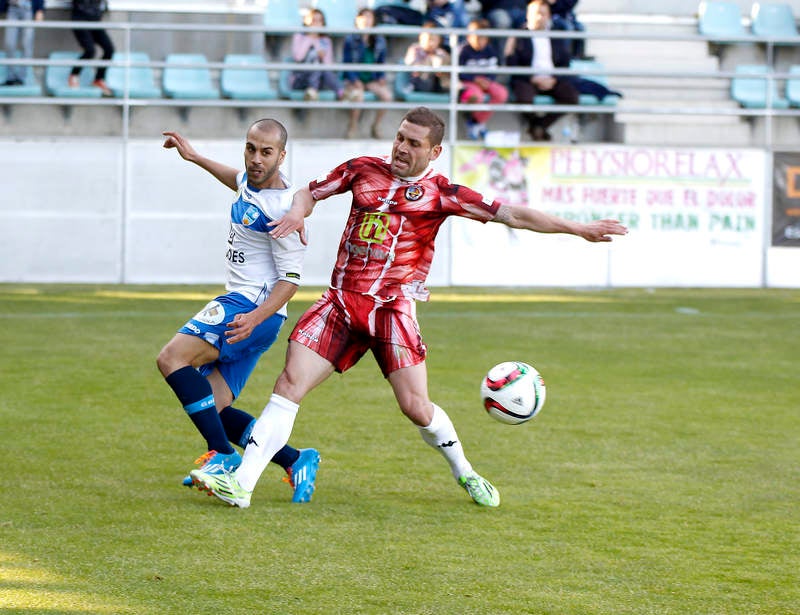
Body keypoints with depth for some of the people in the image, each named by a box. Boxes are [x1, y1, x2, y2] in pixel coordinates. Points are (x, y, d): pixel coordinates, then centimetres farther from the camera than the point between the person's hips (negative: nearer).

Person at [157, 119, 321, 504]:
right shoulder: (253, 179, 9)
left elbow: (290, 278, -17)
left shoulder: (281, 208, -17)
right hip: (240, 304, 10)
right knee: (211, 409, 3)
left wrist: (256, 317, -30)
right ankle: (295, 461, 6)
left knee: (172, 358, -24)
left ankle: (224, 455, -26)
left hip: (252, 305, -10)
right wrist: (194, 157, 43)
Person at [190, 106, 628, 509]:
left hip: (392, 309, -2)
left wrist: (578, 228, -6)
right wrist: (298, 212, -2)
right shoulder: (364, 170, 9)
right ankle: (242, 483, -11)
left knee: (416, 407, -6)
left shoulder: (440, 192, 1)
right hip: (341, 301, 2)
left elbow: (511, 215, -2)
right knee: (289, 385, -9)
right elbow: (309, 192, 22)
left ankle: (464, 473, 22)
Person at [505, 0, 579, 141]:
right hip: (526, 79, -3)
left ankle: (540, 125, -13)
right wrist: (533, 78, -16)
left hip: (552, 80, 3)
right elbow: (511, 65, -2)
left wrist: (553, 79, -7)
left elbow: (565, 64, 11)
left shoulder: (557, 39, 16)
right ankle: (535, 123, -5)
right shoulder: (518, 37, 6)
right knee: (524, 98, -37)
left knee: (571, 96, -27)